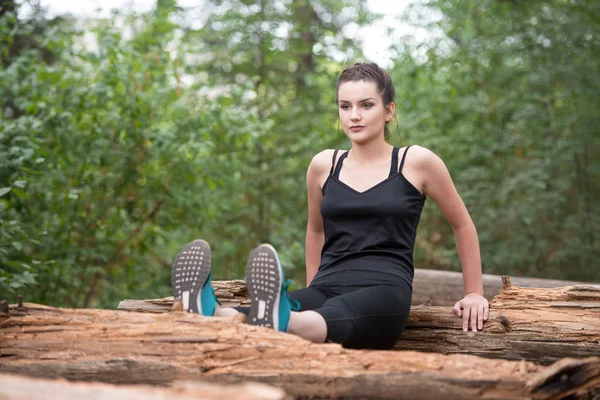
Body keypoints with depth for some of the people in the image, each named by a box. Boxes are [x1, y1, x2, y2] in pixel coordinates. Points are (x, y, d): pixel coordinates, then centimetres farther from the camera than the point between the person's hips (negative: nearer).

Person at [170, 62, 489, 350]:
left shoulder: (416, 163, 5)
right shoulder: (323, 166, 15)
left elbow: (462, 225, 18)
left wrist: (474, 293, 19)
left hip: (384, 293, -3)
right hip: (328, 288, 3)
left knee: (335, 316, -41)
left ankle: (281, 321, -73)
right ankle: (210, 314, -65)